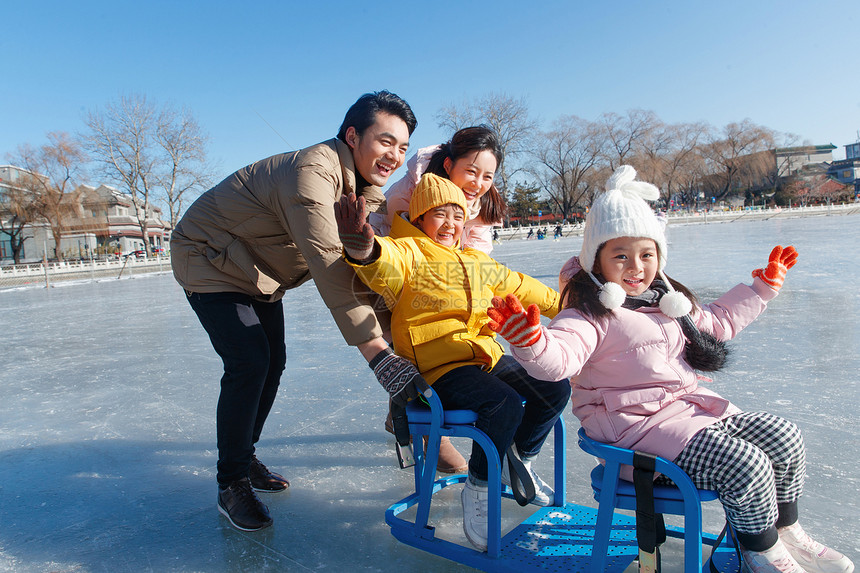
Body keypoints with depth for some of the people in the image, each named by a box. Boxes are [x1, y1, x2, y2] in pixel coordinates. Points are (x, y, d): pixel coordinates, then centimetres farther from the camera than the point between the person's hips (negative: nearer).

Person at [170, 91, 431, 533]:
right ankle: (232, 484, 0)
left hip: (258, 273, 9)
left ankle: (242, 454, 30)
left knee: (273, 363, 10)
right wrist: (379, 355, -49)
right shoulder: (311, 172, -36)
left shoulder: (368, 189, -6)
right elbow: (329, 268, -46)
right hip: (209, 261, -8)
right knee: (249, 363, -17)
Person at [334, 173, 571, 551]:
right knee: (505, 405, -27)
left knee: (554, 389, 0)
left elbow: (519, 287, 33)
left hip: (486, 356, 8)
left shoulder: (475, 261, 21)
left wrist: (563, 306, 40)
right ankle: (477, 491, -2)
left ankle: (519, 465, 22)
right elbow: (385, 264, -29)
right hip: (438, 366, -8)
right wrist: (364, 249, -54)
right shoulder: (407, 252, -4)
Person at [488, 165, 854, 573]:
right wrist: (528, 338, -54)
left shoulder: (669, 302, 14)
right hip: (636, 424, -9)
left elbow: (718, 321, 31)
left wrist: (763, 285, 33)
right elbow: (557, 358, -32)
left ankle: (786, 532, 25)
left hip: (690, 405, 9)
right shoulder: (590, 314, -15)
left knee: (784, 437, 5)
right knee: (746, 465, -20)